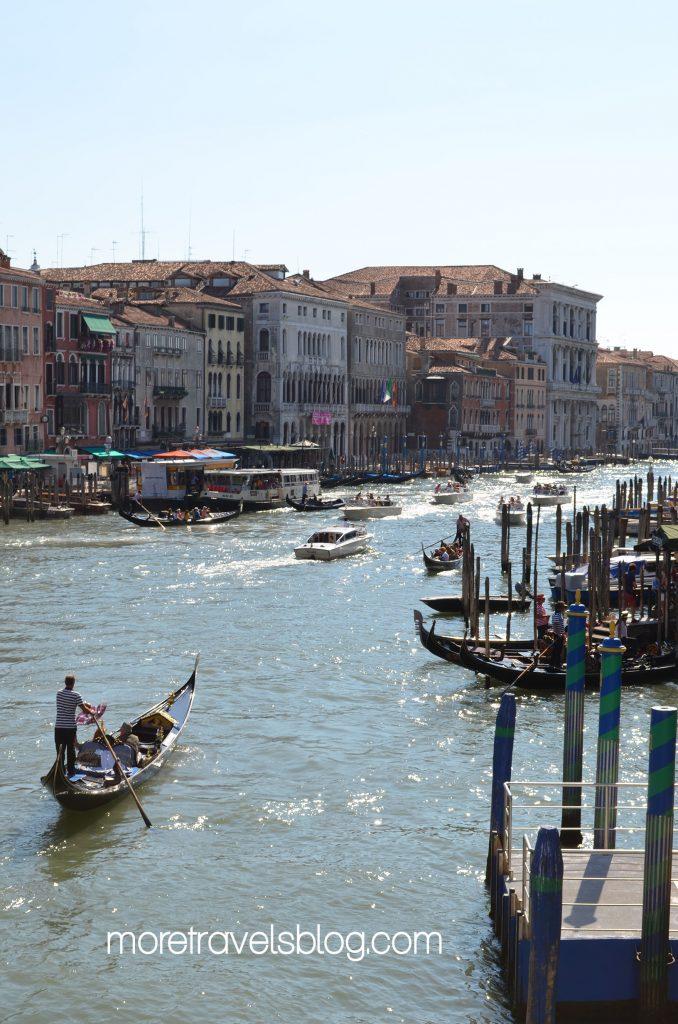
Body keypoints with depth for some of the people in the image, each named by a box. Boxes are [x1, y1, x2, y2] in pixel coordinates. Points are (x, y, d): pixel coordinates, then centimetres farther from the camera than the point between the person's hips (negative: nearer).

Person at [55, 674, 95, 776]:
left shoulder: (59, 693, 4)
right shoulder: (75, 695, -10)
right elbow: (85, 709, -9)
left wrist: (84, 703, 23)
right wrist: (92, 712, 12)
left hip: (58, 727, 3)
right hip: (71, 727, -3)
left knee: (60, 751, 8)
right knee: (71, 750, 8)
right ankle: (71, 771, 13)